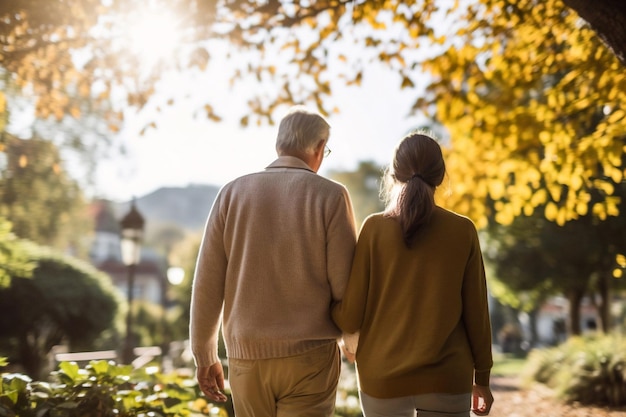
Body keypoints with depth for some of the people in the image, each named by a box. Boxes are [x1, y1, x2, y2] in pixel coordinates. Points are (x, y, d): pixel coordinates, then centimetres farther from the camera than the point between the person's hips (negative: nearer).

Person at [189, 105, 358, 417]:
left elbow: (207, 284, -1)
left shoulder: (233, 192, 0)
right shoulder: (331, 196, -6)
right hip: (309, 356, -3)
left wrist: (205, 357, 11)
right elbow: (344, 285, -6)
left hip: (246, 356, 3)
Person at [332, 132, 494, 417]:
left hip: (383, 377, 0)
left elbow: (351, 313, -7)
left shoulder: (374, 228, -6)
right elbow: (476, 313, -1)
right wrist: (481, 378, 11)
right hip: (447, 379, 0)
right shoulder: (463, 231, -4)